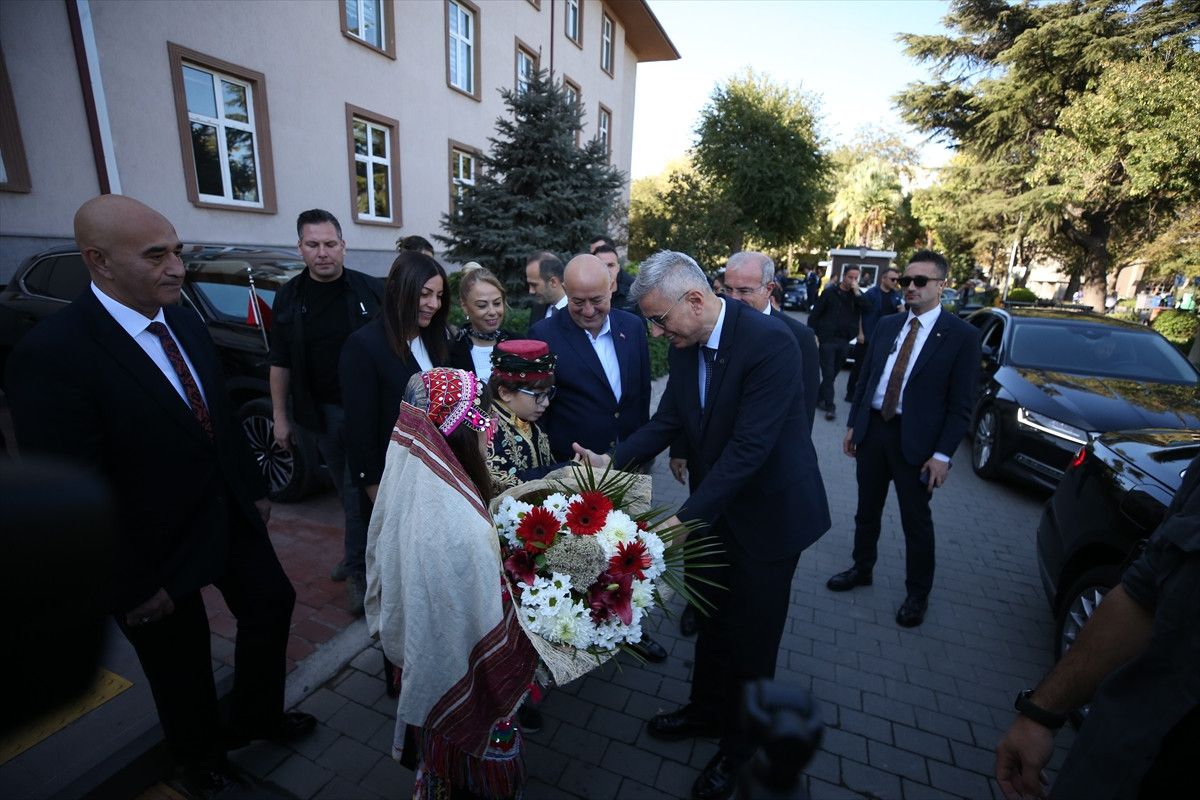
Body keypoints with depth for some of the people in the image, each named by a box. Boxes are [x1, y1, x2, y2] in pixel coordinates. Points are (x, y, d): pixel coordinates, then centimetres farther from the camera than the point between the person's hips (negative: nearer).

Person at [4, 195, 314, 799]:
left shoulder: (184, 321, -3)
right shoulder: (50, 356, -24)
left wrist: (254, 488, 10)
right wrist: (130, 588, -15)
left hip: (229, 515, 6)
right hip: (158, 547, -6)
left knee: (271, 604, 21)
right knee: (181, 665, 18)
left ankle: (255, 716, 49)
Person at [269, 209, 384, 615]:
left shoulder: (371, 290, -6)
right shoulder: (289, 298, 3)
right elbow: (280, 363, 7)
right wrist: (280, 417, 6)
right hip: (321, 411, 3)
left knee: (359, 489, 2)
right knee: (347, 488, 15)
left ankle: (358, 568, 16)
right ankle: (359, 548, 33)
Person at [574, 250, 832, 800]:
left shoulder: (769, 342, -28)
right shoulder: (685, 343, -5)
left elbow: (749, 446, -31)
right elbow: (668, 419, 0)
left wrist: (685, 517, -32)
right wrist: (612, 460, -13)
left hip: (767, 512, -6)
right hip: (713, 506, 7)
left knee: (751, 636, 13)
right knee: (711, 620, 24)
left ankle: (740, 744, 41)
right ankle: (708, 710, 50)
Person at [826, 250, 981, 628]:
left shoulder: (962, 335, -9)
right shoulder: (886, 325, 6)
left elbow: (961, 404, -10)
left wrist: (942, 455, -14)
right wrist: (853, 425, 7)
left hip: (916, 441, -4)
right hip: (872, 429, 4)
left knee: (916, 520, 11)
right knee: (867, 509, 18)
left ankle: (918, 594, 31)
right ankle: (862, 568, 38)